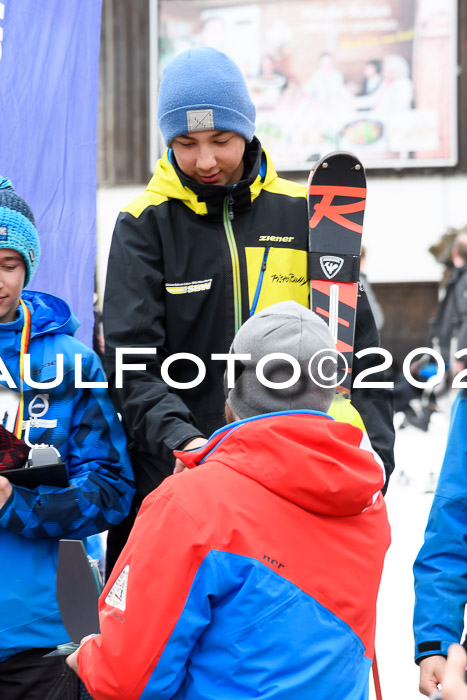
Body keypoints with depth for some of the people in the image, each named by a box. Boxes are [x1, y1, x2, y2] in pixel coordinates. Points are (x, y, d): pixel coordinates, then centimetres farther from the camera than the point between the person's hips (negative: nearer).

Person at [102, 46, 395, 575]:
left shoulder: (302, 214, 6)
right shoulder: (144, 225, 1)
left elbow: (357, 348, 7)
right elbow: (131, 361, -8)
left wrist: (370, 455, -5)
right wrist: (180, 439, -25)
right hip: (172, 476, -1)